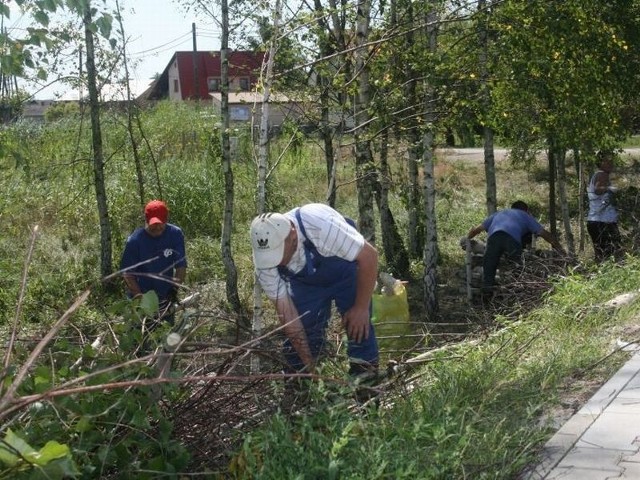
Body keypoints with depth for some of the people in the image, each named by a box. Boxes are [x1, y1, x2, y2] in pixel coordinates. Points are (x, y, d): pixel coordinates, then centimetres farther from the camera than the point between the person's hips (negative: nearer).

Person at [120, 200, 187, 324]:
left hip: (165, 299, 2)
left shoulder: (175, 234, -11)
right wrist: (140, 298, -20)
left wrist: (174, 289, -18)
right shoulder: (135, 240, -17)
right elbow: (128, 273, -11)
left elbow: (181, 266, -6)